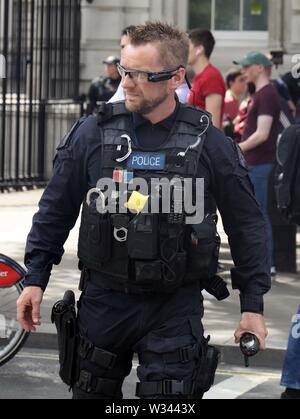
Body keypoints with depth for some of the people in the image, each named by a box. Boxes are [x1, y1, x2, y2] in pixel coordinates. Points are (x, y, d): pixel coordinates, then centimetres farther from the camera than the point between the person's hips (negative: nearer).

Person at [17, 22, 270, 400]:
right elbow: (56, 209, 8)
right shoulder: (92, 133, -1)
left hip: (176, 309, -2)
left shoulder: (209, 143, -3)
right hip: (103, 299, 2)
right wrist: (35, 278, 4)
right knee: (92, 392, 12)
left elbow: (245, 225, 4)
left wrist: (253, 305, 3)